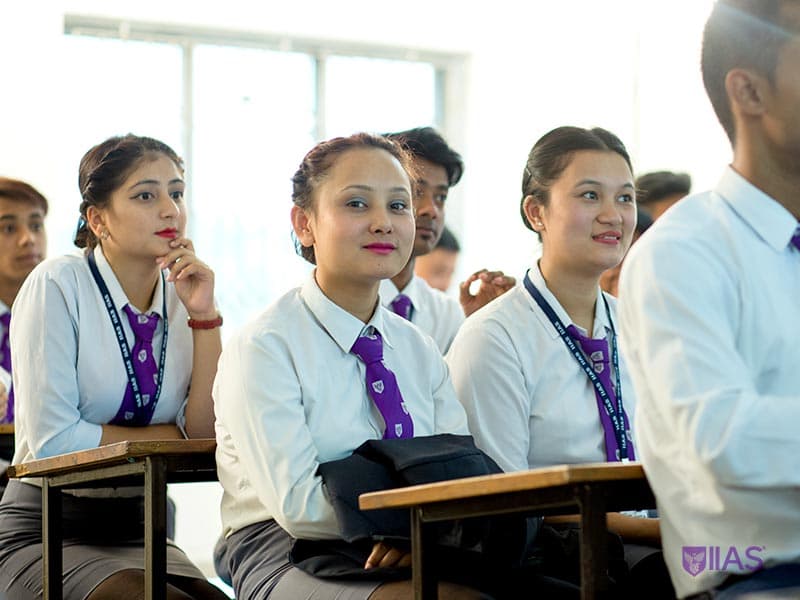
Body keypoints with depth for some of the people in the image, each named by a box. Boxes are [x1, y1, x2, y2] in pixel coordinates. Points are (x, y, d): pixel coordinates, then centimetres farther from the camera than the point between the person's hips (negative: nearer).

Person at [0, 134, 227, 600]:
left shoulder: (182, 295, 5)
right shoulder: (58, 285, -10)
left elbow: (208, 436, -4)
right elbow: (51, 439, -19)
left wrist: (203, 316, -11)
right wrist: (171, 437, -9)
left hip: (136, 531, 5)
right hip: (46, 531, -5)